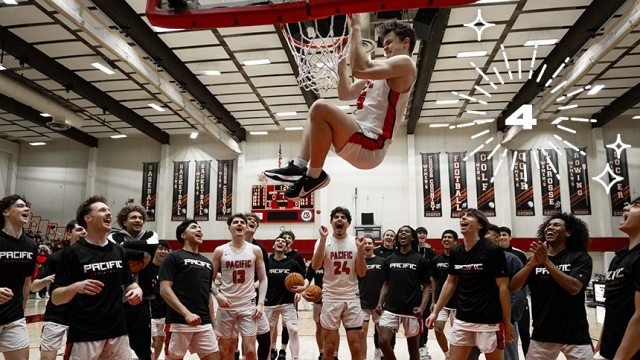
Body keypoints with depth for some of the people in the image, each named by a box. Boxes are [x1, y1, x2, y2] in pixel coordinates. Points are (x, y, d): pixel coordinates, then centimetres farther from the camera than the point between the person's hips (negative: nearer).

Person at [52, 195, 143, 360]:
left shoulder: (119, 251, 9)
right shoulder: (73, 252, -5)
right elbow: (55, 298, -7)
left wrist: (136, 290, -4)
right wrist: (75, 287, -26)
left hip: (117, 332, 5)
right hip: (84, 335, -4)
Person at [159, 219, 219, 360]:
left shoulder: (207, 263, 19)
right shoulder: (173, 257, 1)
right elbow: (164, 290, -9)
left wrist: (214, 326, 16)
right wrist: (187, 313, -19)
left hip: (204, 324, 5)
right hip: (179, 323, -5)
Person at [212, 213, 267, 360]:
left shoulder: (255, 250, 2)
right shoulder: (220, 251, 0)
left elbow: (263, 279, 6)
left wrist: (260, 303, -3)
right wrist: (217, 295, -14)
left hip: (248, 305, 0)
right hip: (226, 305, 0)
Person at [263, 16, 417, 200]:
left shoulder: (405, 63, -5)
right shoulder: (382, 71, 26)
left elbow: (359, 69, -22)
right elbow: (345, 93, 25)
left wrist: (355, 28, -11)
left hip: (371, 147, -10)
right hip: (361, 140, 10)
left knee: (321, 108, -28)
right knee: (315, 116, 28)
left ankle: (314, 176, -16)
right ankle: (299, 166, 6)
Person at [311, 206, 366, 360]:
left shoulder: (355, 241, 4)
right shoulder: (324, 241, -1)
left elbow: (362, 273, 0)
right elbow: (315, 266, -16)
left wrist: (360, 249, -13)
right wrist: (323, 239, -21)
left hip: (352, 298, 1)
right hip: (330, 298, -1)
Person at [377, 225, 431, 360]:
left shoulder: (420, 260, 2)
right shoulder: (389, 260, 10)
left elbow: (427, 287, 1)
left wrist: (422, 307, -12)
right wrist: (380, 302, 2)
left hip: (412, 311, -2)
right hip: (391, 309, 2)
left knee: (413, 347, 8)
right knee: (383, 341, -11)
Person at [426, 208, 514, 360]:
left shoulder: (493, 250, -12)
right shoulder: (455, 251, 4)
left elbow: (503, 287, -9)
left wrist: (507, 323, -8)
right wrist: (435, 312, 11)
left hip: (489, 322, -5)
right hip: (462, 320, 5)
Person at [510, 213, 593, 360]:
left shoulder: (581, 258, -3)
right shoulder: (536, 259, 6)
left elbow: (574, 288, -19)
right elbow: (514, 286, -6)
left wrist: (546, 261, -23)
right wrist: (532, 263, -20)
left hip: (574, 335, -2)